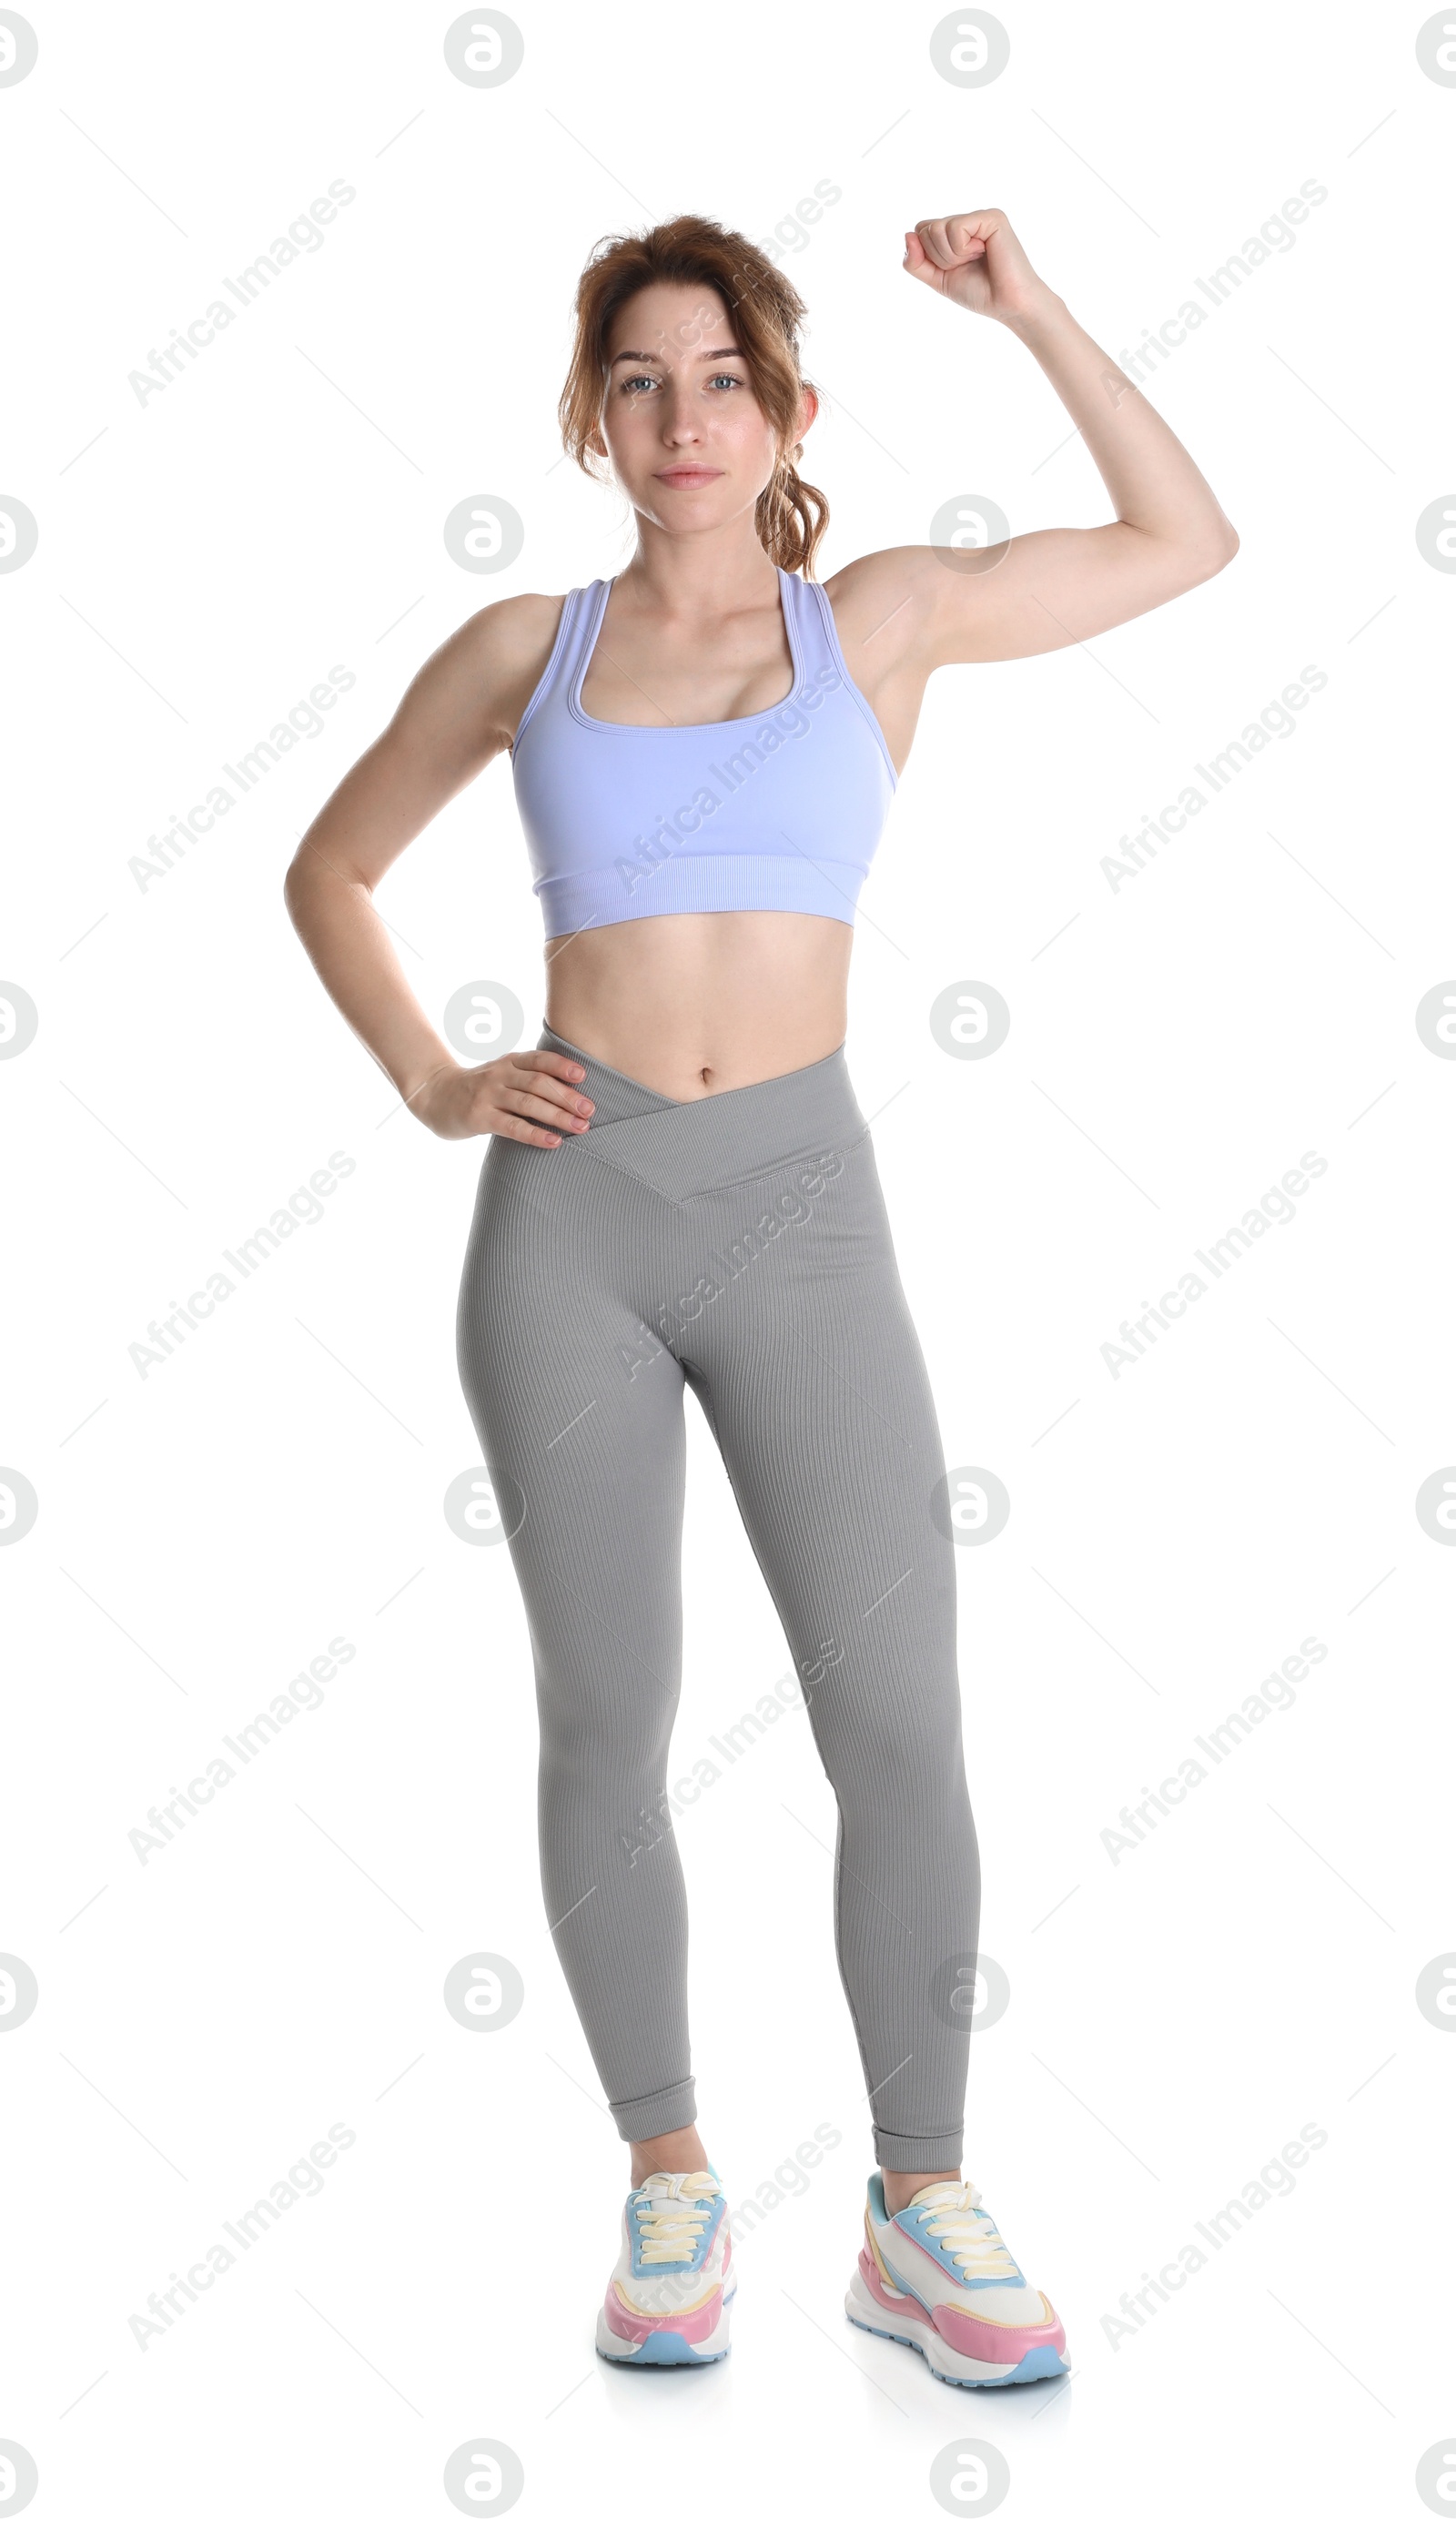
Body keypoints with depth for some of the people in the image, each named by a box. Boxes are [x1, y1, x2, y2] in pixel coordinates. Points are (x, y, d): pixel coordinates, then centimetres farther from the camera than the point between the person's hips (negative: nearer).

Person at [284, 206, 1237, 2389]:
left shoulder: (881, 614, 9)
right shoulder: (524, 649, 9)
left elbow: (1188, 542, 13)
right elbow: (331, 869, 20)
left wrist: (1029, 313, 8)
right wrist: (431, 1085, 6)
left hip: (799, 1216, 0)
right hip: (569, 1218, 1)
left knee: (901, 1728, -7)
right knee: (608, 1720, 4)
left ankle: (920, 2212, 10)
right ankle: (670, 2190, 20)